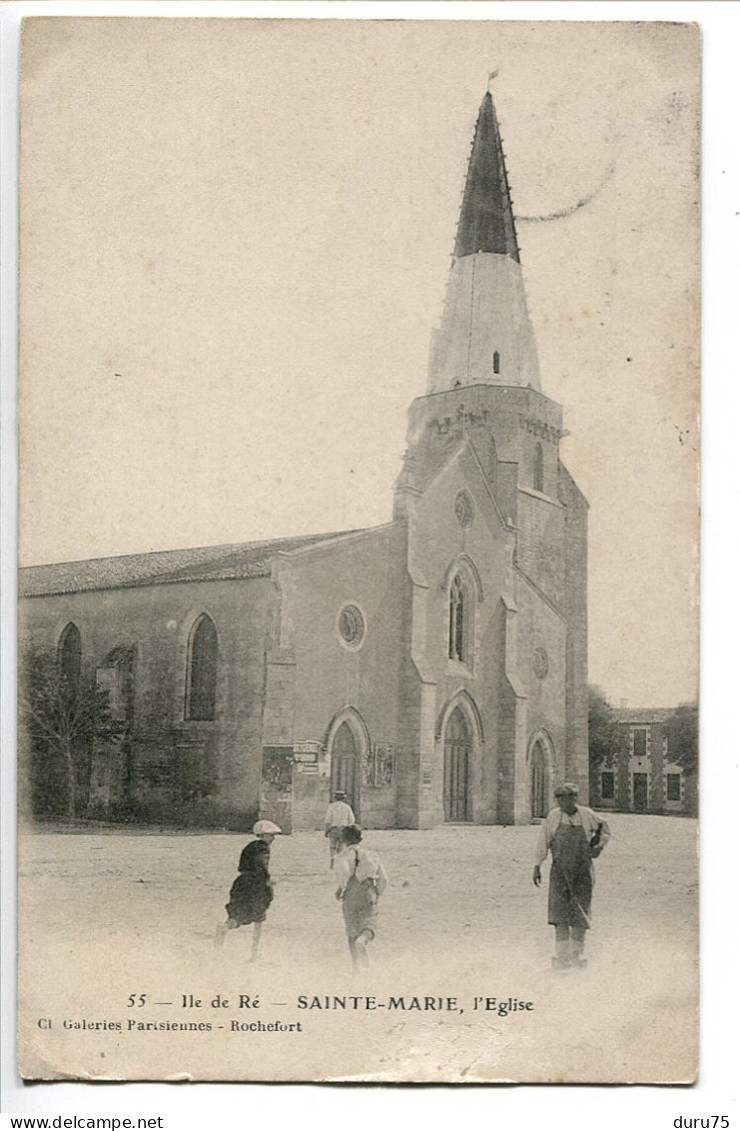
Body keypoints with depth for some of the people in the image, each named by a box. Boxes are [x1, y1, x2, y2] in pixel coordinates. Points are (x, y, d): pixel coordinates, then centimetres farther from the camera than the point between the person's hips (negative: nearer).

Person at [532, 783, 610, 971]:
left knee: (580, 912, 4)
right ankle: (562, 956, -8)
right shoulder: (553, 816, -4)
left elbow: (604, 828, 17)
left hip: (583, 871, 1)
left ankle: (576, 953, 19)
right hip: (560, 871, -1)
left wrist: (600, 846, 3)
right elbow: (543, 842, 1)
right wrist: (537, 868, -1)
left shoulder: (587, 815, -3)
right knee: (561, 912, -9)